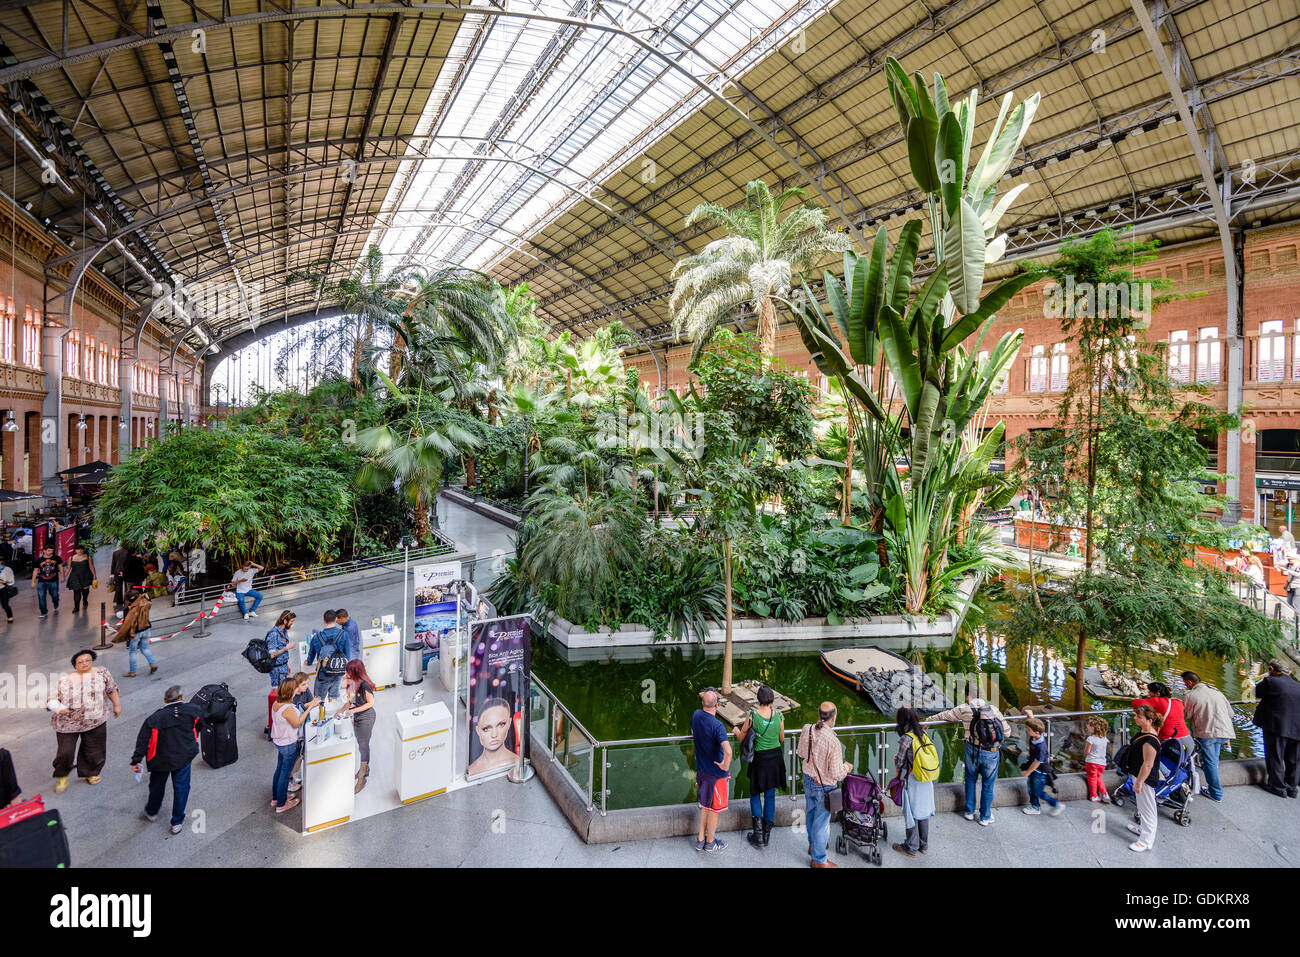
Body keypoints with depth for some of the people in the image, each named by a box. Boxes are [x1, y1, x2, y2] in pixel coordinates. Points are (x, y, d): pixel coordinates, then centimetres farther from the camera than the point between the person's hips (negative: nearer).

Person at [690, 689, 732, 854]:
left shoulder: (696, 715, -6)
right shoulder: (717, 726, -27)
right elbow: (728, 751, -37)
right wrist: (725, 766, -21)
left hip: (701, 769, 6)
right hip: (715, 772, -6)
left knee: (705, 806, 23)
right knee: (714, 808, 13)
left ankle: (700, 840, 33)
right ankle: (710, 843, 28)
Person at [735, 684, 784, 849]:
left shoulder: (752, 715, -16)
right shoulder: (779, 716, -8)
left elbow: (741, 738, -6)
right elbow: (782, 740, 5)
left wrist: (736, 731, 15)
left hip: (760, 759, -3)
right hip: (776, 758, 3)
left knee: (755, 793, 15)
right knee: (770, 794, 16)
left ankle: (758, 832, 6)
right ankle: (767, 834, 20)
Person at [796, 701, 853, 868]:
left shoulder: (807, 730, -13)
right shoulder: (833, 741, -32)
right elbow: (836, 774, -25)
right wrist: (847, 767, -5)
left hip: (808, 779, 6)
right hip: (824, 787, -6)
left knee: (811, 813, 26)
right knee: (822, 820, 12)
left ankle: (813, 845, 49)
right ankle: (818, 859, 29)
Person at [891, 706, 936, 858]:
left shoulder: (906, 738, -21)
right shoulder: (924, 734, -1)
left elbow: (900, 762, -13)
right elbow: (921, 756, 7)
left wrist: (896, 760, 9)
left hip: (912, 782, -6)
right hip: (926, 783, 6)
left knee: (911, 813, 8)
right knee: (923, 811, 19)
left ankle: (911, 848, 21)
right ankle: (924, 846, 32)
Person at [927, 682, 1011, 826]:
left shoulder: (964, 709, -7)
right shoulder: (993, 709, -5)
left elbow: (944, 715, 6)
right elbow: (1007, 733, -1)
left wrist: (929, 720, 23)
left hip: (973, 751, 0)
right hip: (991, 754, 0)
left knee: (970, 780, 22)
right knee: (988, 785, 15)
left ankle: (969, 812, 32)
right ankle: (985, 817, 28)